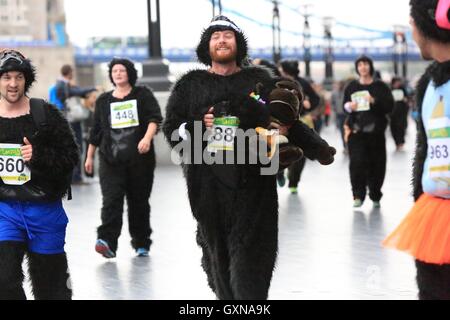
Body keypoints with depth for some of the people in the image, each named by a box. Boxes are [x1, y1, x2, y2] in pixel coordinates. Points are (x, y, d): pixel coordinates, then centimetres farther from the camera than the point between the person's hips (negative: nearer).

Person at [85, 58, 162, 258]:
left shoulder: (143, 95, 5)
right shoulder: (103, 100, 14)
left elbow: (155, 118, -9)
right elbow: (96, 130, 19)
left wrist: (147, 138, -27)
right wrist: (90, 156, 20)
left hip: (140, 158, -1)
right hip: (111, 160, 1)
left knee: (139, 202, 7)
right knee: (111, 200, -15)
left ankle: (141, 243, 19)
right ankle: (107, 242, -25)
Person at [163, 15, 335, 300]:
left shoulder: (259, 80, 14)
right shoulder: (190, 85, 13)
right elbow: (171, 129, 12)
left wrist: (317, 148, 6)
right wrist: (199, 127, -7)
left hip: (253, 182, 0)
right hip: (208, 183, 0)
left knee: (250, 253, -8)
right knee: (218, 252, 0)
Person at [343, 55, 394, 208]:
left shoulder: (380, 86, 3)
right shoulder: (351, 86, 10)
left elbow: (389, 106, -3)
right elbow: (344, 105, 18)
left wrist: (375, 101, -18)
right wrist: (348, 107, -6)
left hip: (375, 131, -1)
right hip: (356, 131, 1)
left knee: (376, 164, 3)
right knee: (357, 162, -13)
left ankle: (375, 196, 18)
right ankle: (358, 196, -7)